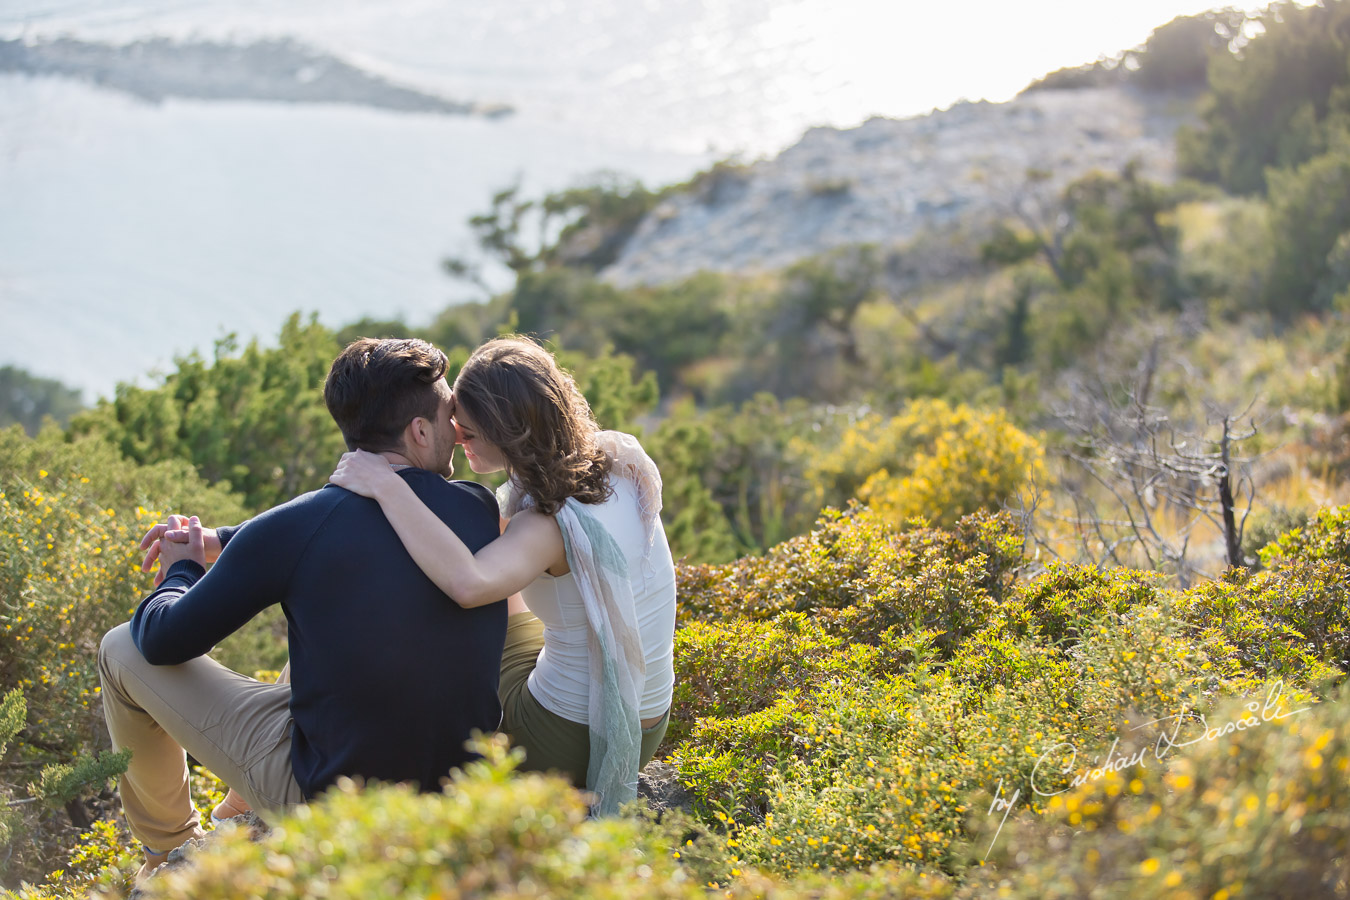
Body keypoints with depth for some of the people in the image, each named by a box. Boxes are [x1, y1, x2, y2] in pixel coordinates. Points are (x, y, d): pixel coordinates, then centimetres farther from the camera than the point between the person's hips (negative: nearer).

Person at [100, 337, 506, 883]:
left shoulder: (293, 529, -19)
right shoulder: (481, 512, -6)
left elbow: (165, 641, -7)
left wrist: (179, 572, 14)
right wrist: (222, 542, 18)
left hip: (325, 798, -5)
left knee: (123, 650, 11)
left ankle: (171, 849, 34)